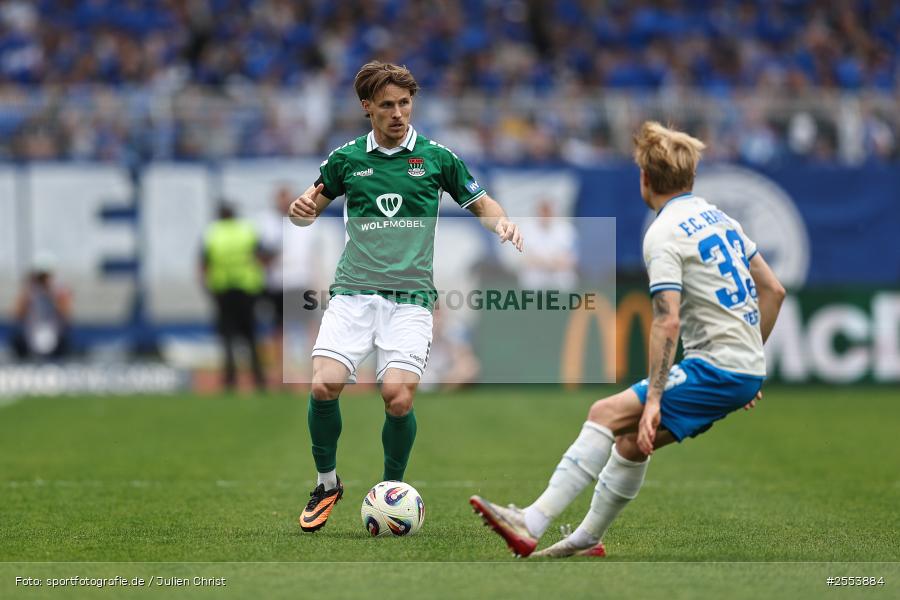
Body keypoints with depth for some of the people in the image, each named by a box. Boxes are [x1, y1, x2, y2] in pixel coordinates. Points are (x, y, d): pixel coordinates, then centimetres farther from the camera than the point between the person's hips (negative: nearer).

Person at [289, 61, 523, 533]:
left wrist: (502, 223, -5)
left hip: (410, 298, -1)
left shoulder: (436, 157, 6)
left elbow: (480, 203, 17)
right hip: (352, 293, 1)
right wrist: (301, 209, -5)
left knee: (398, 396, -19)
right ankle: (326, 482, 7)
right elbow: (309, 210, 19)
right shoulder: (346, 158, 8)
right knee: (324, 385, -18)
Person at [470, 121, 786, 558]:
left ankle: (532, 524, -20)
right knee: (631, 440, 17)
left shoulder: (663, 234, -10)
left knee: (606, 414, -14)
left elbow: (667, 322, -20)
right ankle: (586, 539, 25)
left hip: (716, 369, -9)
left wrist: (654, 398, -21)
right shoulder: (719, 218, 16)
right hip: (749, 369, 9)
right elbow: (773, 291, 20)